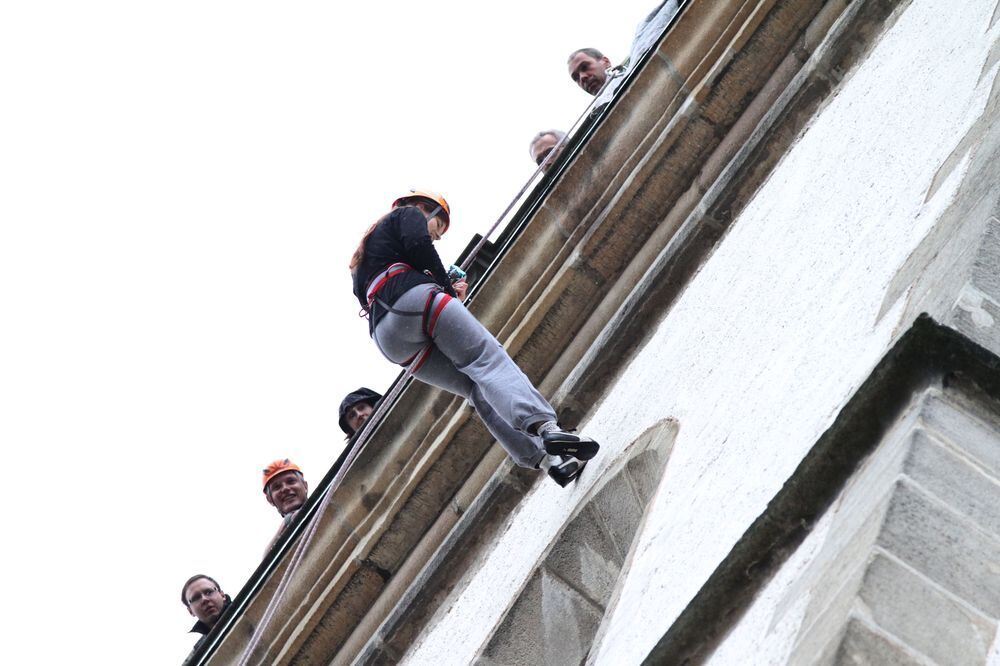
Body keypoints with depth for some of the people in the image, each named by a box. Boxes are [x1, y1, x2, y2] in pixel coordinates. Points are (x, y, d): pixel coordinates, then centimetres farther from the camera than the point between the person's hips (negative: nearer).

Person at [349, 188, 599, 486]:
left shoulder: (361, 264, 42)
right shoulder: (410, 214, 20)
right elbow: (418, 245, -3)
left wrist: (450, 294, 30)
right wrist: (447, 287, 9)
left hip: (389, 340, 7)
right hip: (412, 297, -7)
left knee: (477, 389, 1)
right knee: (488, 358, -17)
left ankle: (543, 457, -15)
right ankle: (544, 425, -42)